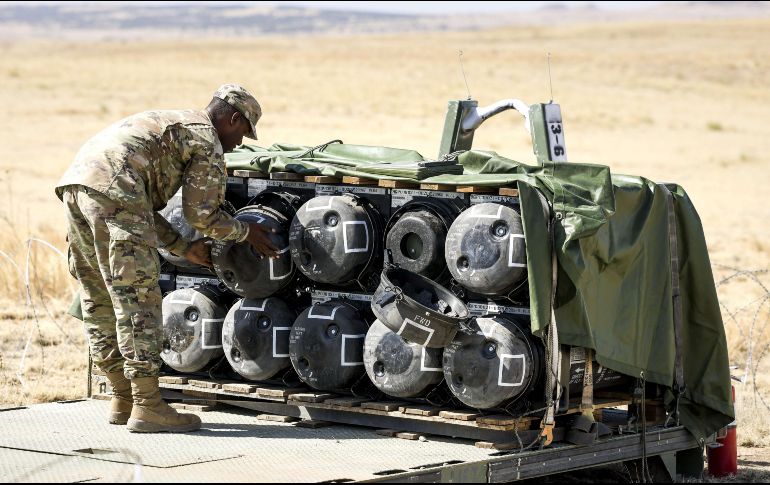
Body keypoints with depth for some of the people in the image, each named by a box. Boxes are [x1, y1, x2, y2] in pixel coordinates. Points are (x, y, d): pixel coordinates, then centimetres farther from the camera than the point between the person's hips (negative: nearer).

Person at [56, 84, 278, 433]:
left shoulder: (171, 124, 34)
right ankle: (146, 408, -5)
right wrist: (246, 232, 19)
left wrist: (184, 248, 35)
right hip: (112, 188, -10)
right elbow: (203, 214, 3)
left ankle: (123, 399, 23)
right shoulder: (208, 142, 6)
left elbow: (143, 207, 34)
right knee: (138, 296, -6)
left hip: (75, 181, 10)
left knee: (100, 299, 15)